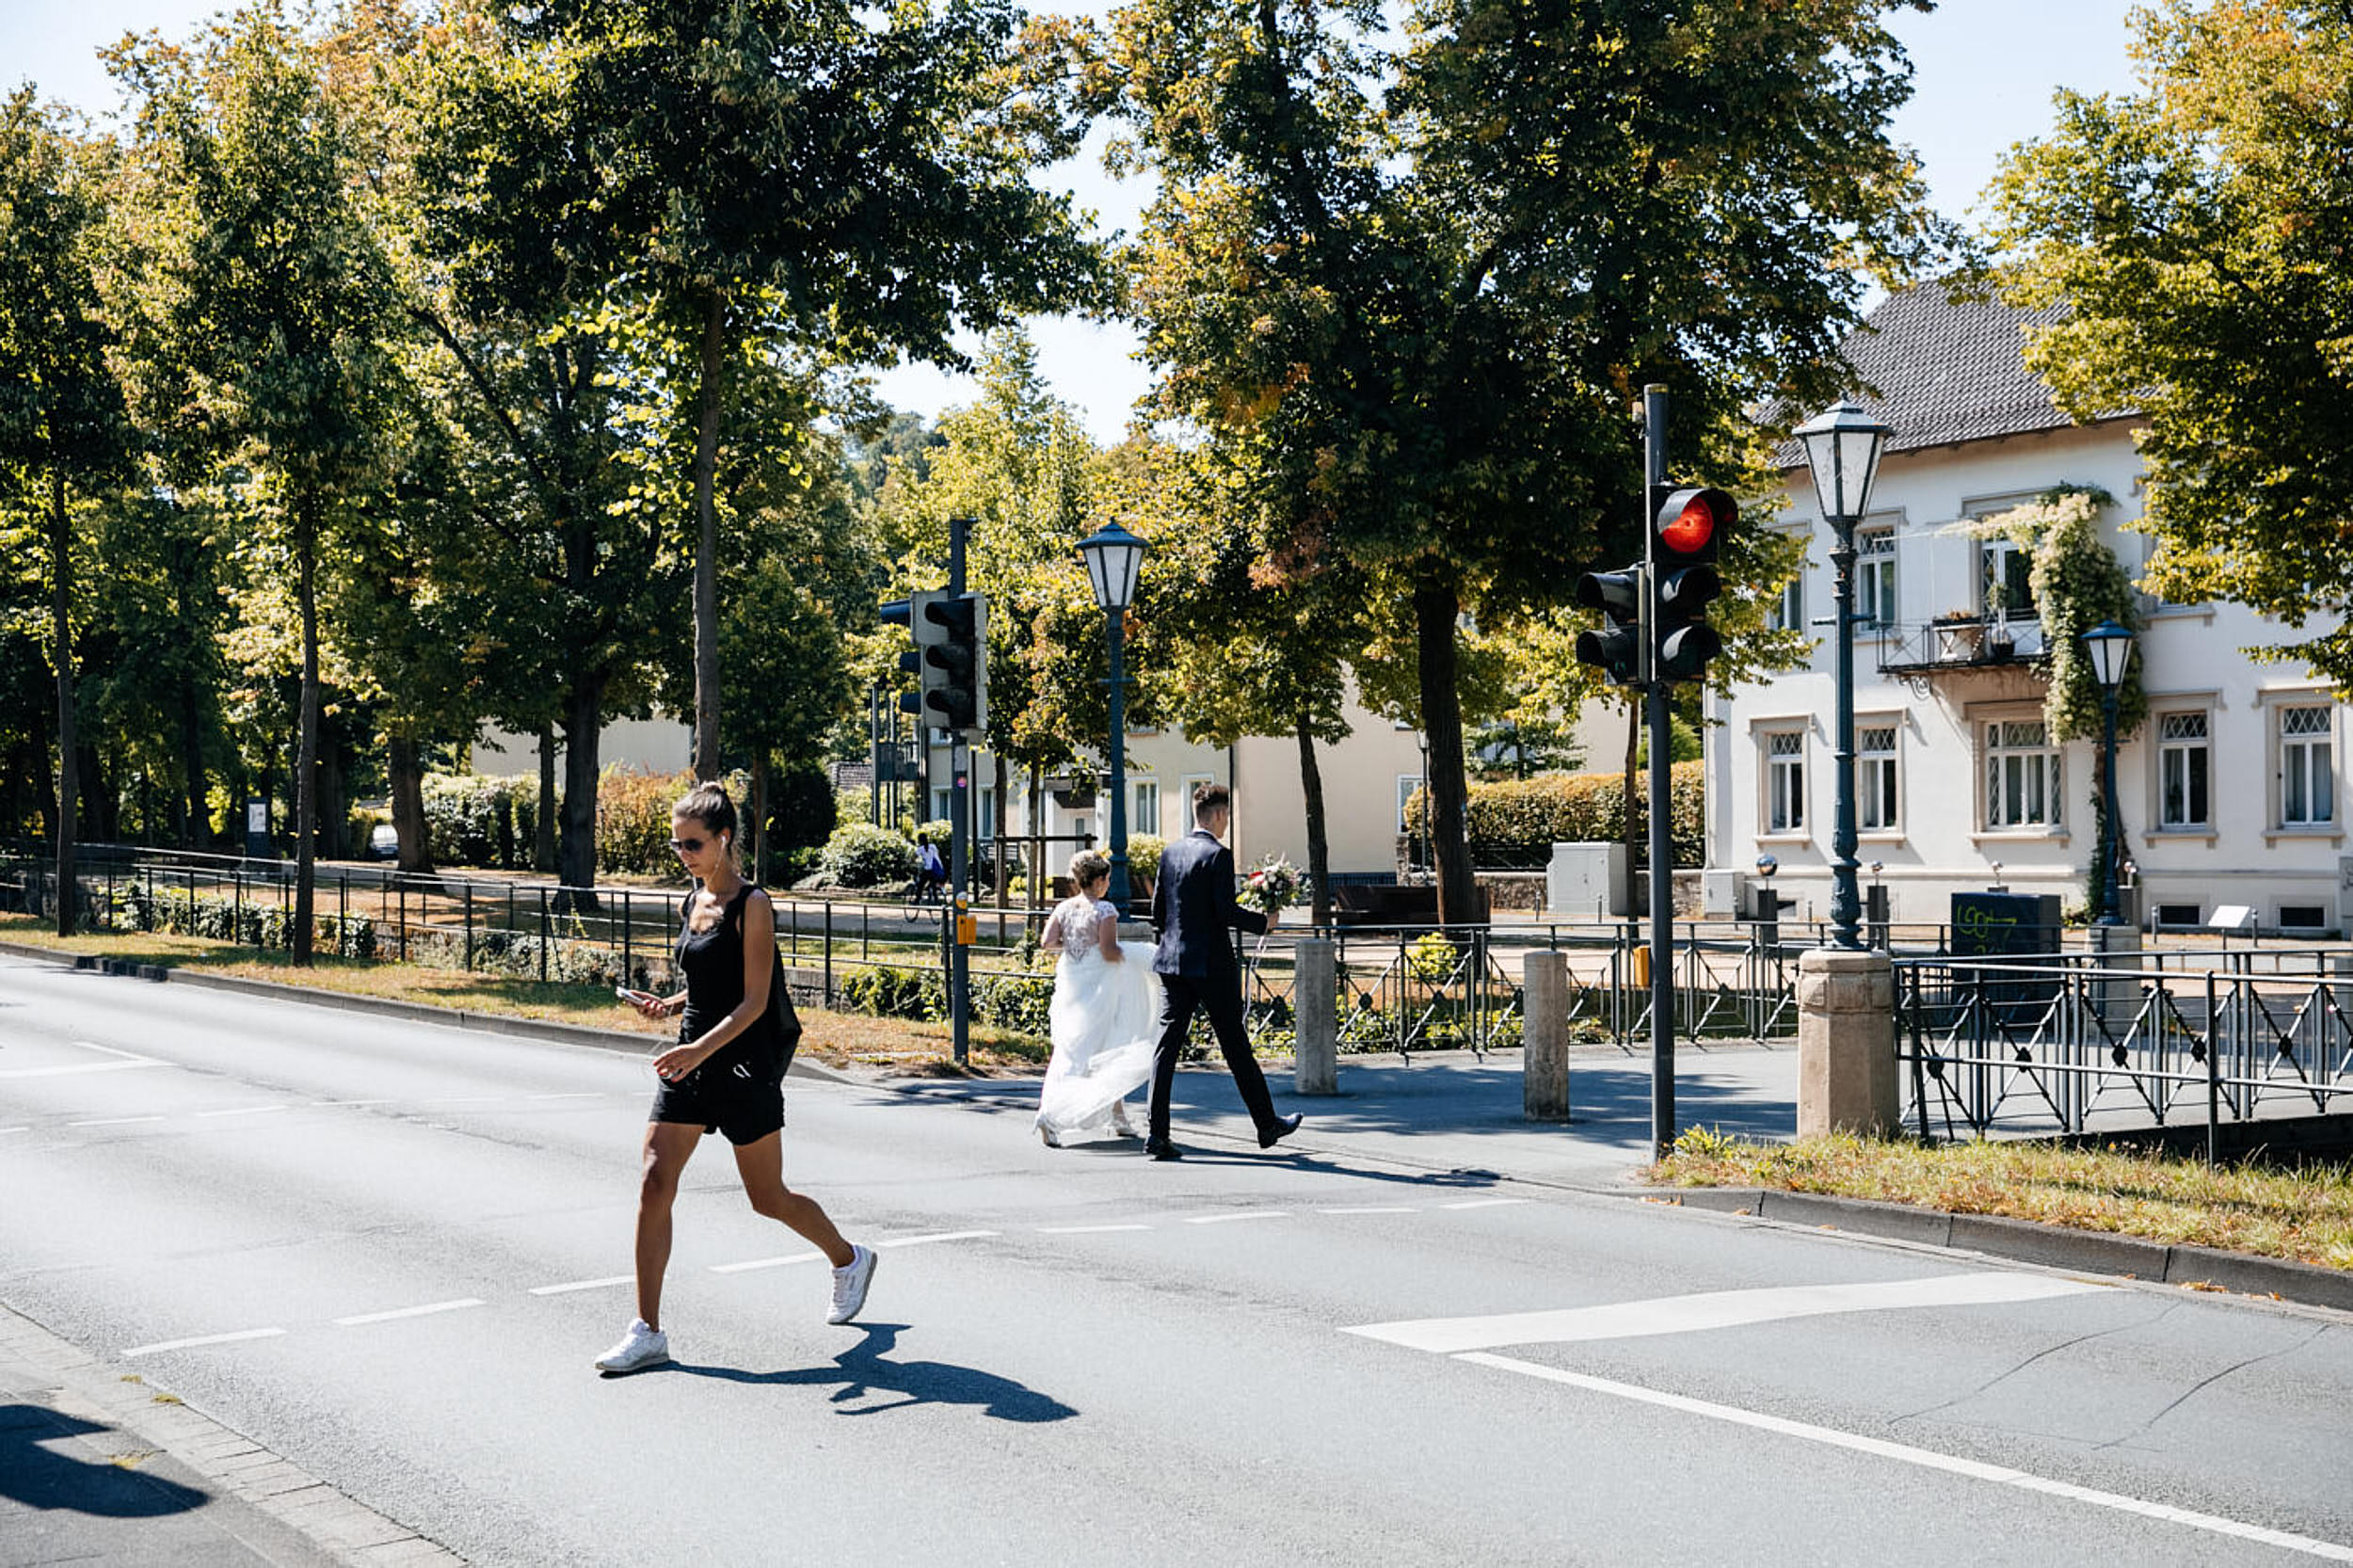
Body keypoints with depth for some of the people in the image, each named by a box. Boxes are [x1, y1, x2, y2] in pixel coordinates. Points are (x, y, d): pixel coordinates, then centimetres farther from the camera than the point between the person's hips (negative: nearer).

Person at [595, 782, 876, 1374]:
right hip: (691, 1062, 7)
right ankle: (648, 1333, -2)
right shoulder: (693, 901, 10)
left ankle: (849, 1259, 35)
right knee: (654, 1186, -5)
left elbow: (754, 1001, -18)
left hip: (744, 1067, -7)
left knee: (769, 1199, 7)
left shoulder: (752, 905, -13)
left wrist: (702, 1048, -30)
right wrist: (671, 1005, 1)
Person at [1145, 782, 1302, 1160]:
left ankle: (1157, 1133, -6)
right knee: (1235, 1046, 5)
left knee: (1168, 1044, 1)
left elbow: (1157, 910, 12)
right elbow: (1225, 910, -17)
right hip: (1211, 965, -6)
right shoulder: (1218, 855, -12)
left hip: (1172, 962, 6)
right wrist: (1262, 921, -2)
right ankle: (1267, 1125, 17)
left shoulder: (1170, 852, 9)